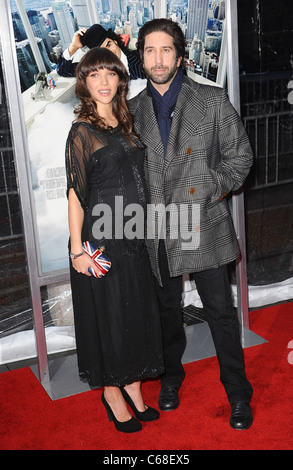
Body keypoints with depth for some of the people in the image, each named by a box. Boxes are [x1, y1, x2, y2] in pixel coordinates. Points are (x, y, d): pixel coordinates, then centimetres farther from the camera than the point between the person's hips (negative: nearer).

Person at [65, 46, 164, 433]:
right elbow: (76, 193, -12)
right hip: (101, 238, -7)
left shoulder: (124, 125, 11)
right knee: (109, 313, 4)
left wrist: (145, 225, 12)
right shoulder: (83, 130, -9)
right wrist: (77, 249, -16)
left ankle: (133, 387, 29)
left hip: (134, 237, 7)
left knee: (138, 310, 13)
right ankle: (112, 393, 22)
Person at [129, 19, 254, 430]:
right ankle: (171, 376, 40)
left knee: (221, 312, 4)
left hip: (204, 226, -2)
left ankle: (238, 394, 21)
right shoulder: (133, 110, 6)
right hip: (157, 230, 3)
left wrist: (209, 190, -8)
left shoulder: (213, 101, -1)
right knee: (167, 310, 17)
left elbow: (240, 156, 3)